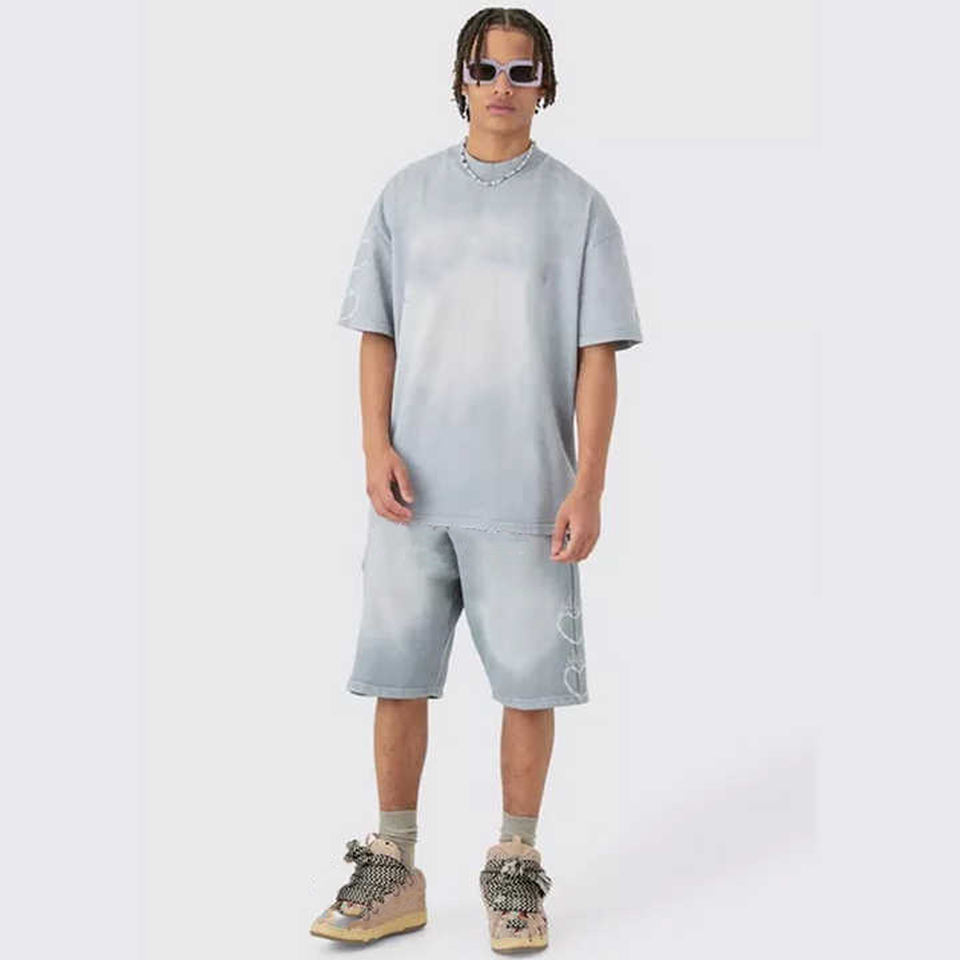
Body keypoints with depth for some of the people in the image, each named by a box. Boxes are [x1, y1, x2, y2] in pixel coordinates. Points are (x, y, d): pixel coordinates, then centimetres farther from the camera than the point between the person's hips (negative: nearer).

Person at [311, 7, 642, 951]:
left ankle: (514, 868, 21)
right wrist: (376, 446, -5)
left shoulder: (577, 206, 3)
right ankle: (392, 869, 21)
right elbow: (377, 333, 8)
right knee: (396, 674, 7)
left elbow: (596, 355, 0)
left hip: (527, 492, -2)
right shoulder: (407, 194, 8)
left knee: (529, 679, 4)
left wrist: (587, 487, -7)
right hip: (415, 486, 2)